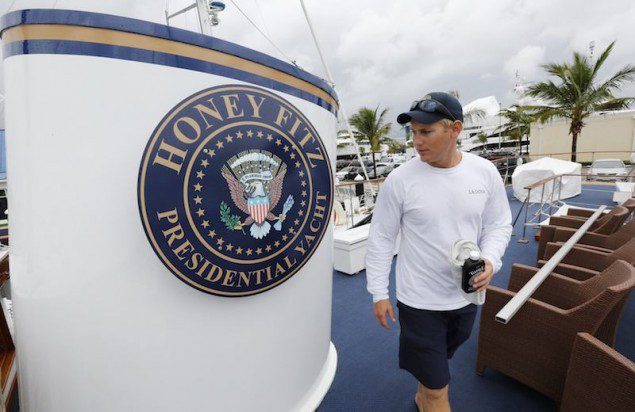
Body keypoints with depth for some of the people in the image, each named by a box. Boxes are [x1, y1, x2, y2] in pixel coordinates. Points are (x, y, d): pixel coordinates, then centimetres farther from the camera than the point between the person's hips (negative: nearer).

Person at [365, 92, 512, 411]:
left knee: (438, 359, 29)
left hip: (467, 295, 5)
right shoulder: (400, 180, -17)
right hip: (420, 300, -4)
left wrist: (490, 260, -15)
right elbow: (380, 238, -10)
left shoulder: (485, 172, -6)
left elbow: (499, 224, 5)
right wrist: (379, 294, -6)